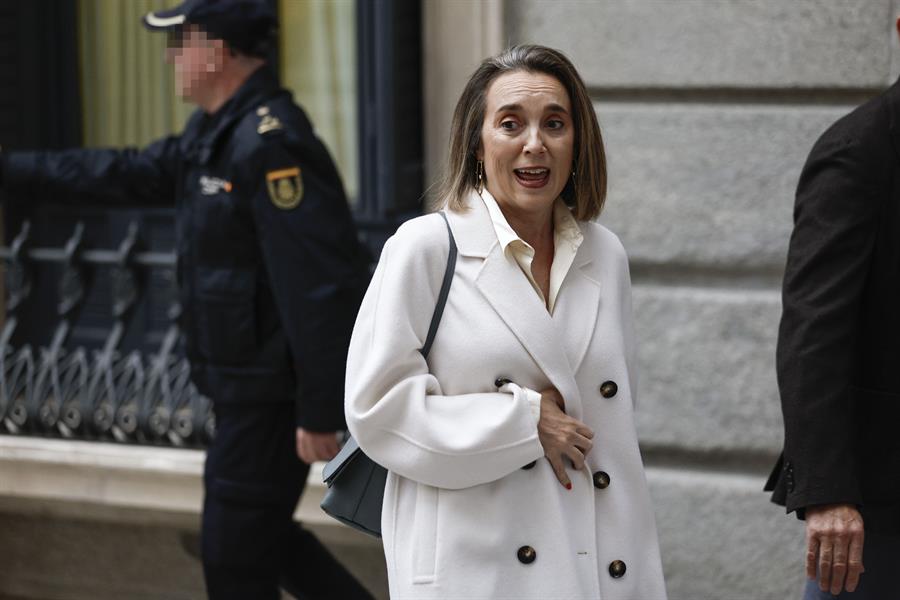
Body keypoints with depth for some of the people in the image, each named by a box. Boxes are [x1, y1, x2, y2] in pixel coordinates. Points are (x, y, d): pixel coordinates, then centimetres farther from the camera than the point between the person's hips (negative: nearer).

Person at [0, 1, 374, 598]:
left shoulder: (271, 145, -22)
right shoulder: (216, 134, 11)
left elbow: (318, 286, -26)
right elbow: (125, 173, 22)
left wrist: (320, 413, -26)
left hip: (272, 392, -10)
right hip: (246, 385, 10)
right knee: (264, 536, 20)